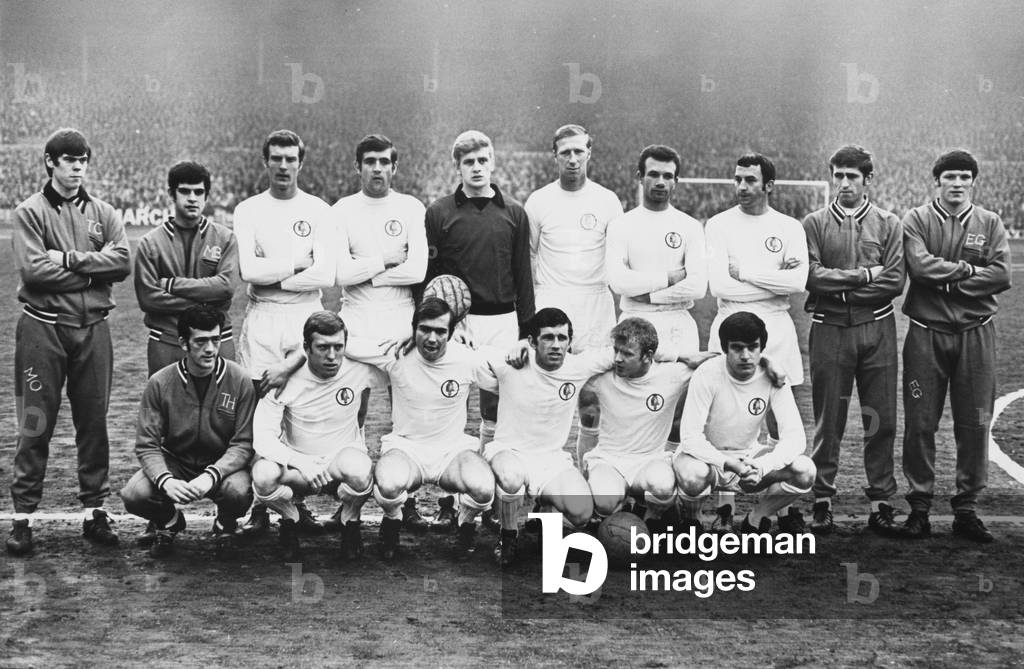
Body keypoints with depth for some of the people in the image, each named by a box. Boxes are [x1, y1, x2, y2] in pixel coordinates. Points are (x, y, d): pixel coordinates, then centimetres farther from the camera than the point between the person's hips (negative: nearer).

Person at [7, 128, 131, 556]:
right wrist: (91, 273, -9)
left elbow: (123, 261, -4)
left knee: (93, 422, 8)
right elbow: (32, 269, -13)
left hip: (92, 328, 3)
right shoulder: (30, 212, 1)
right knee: (35, 425, 0)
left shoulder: (102, 213, 11)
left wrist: (69, 259, -13)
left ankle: (95, 512, 16)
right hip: (43, 328, -3)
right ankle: (23, 516, 6)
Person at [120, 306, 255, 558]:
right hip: (174, 463, 1)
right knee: (134, 495, -26)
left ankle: (225, 524, 6)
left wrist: (211, 475, -30)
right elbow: (147, 445, -10)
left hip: (223, 465, -1)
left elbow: (243, 444, -13)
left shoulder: (239, 381, -12)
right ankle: (169, 521, 12)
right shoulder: (160, 383, -10)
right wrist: (165, 480, -30)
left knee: (238, 490, -35)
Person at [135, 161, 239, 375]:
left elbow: (227, 285, -7)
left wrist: (172, 284, -9)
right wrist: (204, 304, -10)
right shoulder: (150, 243, 4)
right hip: (165, 344, 0)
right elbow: (148, 298, -6)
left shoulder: (224, 238, 7)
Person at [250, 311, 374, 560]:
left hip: (342, 458, 0)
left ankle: (350, 522, -1)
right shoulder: (285, 381, -16)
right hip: (296, 464, 0)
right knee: (263, 475, -33)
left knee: (360, 470, -37)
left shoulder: (359, 371, -12)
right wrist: (301, 462, -37)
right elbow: (262, 437, -22)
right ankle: (290, 519, 3)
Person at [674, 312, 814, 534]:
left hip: (750, 456, 3)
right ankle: (690, 521, -3)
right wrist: (729, 464, -39)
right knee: (692, 475, -39)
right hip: (709, 456, -3)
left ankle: (755, 519, 4)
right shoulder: (707, 375, -21)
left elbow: (795, 437, -18)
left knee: (805, 470, -22)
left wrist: (762, 466, -36)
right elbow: (690, 438, -24)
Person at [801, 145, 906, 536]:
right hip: (829, 329, -1)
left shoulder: (888, 225, 6)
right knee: (828, 421, 3)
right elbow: (811, 276, -8)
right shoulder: (814, 224, 4)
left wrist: (840, 288, -9)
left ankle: (881, 502, 11)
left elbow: (895, 281, -4)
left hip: (877, 329, 1)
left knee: (882, 420, 3)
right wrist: (865, 275, -10)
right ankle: (822, 500, 10)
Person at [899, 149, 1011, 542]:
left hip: (975, 335, 2)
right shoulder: (916, 220, 2)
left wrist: (946, 280, -11)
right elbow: (920, 266, -14)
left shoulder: (990, 224, 8)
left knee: (975, 424, 4)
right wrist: (969, 269, -9)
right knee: (920, 423, 1)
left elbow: (1001, 275, -7)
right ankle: (919, 506, 11)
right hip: (926, 334, -2)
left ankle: (967, 509, 13)